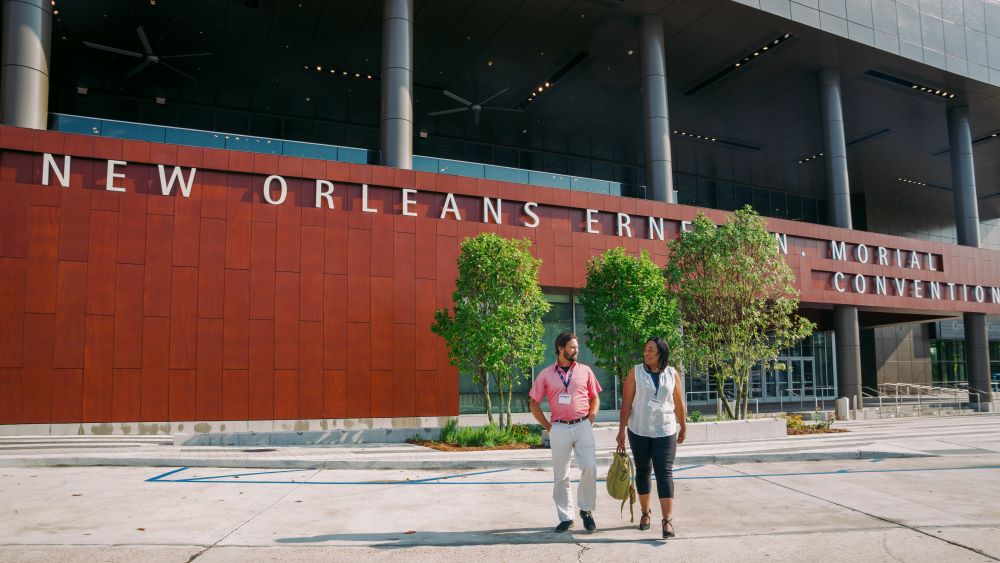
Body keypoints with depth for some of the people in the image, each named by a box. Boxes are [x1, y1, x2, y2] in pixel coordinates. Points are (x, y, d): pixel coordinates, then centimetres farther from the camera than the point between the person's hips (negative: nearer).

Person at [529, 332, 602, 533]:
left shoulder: (585, 371, 7)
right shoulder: (546, 375, 3)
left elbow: (595, 398, 16)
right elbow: (534, 404, 8)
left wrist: (590, 421, 4)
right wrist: (548, 427, 2)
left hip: (582, 426, 0)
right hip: (559, 429, 0)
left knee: (589, 468, -9)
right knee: (560, 475, 5)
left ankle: (586, 510, 12)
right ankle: (565, 517, 18)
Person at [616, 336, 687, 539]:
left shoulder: (673, 374, 1)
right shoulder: (635, 372, -3)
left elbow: (679, 404, 10)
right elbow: (626, 402, -6)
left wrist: (683, 427, 18)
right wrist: (621, 430, -10)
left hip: (665, 431, 0)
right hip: (639, 431, 1)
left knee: (664, 472, -8)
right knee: (642, 470, 12)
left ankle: (667, 520, -10)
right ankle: (645, 512, 28)